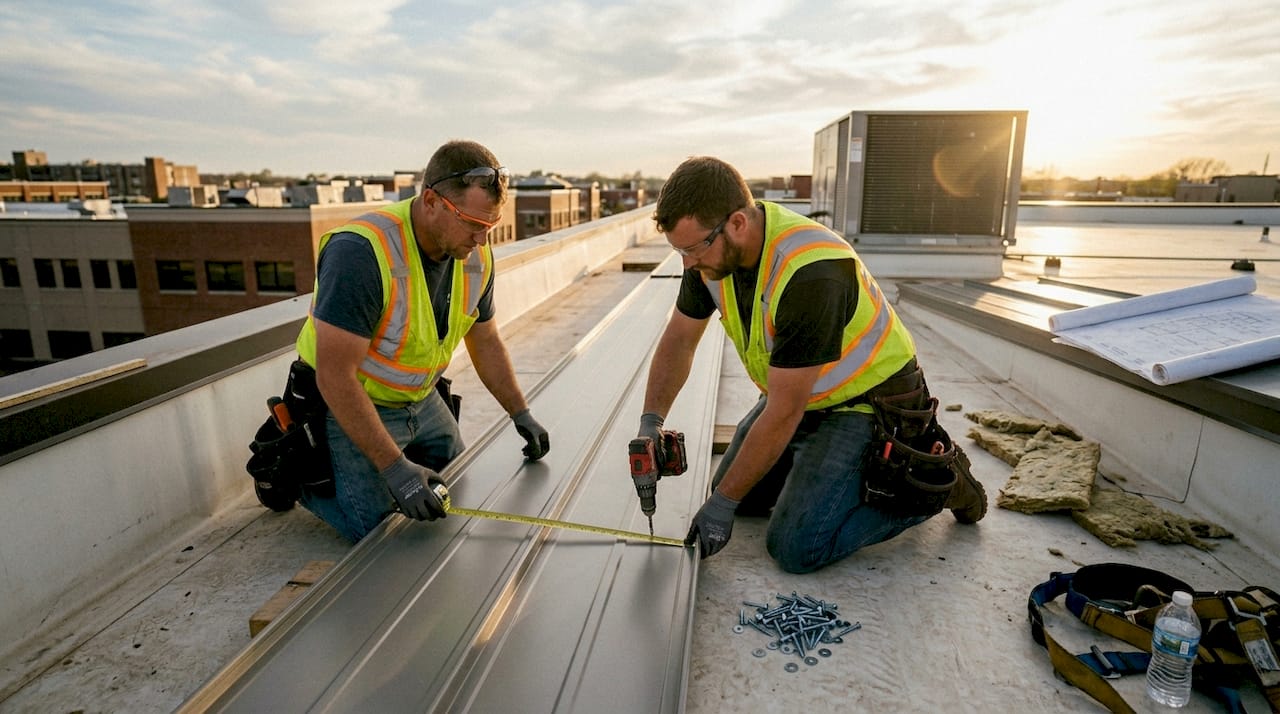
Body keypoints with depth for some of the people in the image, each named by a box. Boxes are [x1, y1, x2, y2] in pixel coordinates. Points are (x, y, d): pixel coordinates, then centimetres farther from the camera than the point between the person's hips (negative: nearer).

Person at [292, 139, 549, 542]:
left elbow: (484, 340, 7)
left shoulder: (476, 255, -9)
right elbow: (335, 376, -30)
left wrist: (521, 415, 9)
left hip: (421, 400, 7)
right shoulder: (360, 252, -31)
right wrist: (394, 467, -31)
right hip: (350, 404, -6)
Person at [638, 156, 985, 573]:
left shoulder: (811, 275, -35)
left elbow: (782, 414, -30)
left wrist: (723, 503, -20)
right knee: (740, 493, 11)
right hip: (803, 393, 8)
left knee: (795, 548, -15)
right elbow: (678, 340, 2)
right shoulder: (711, 248, -11)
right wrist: (651, 421, -11)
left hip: (868, 400, -8)